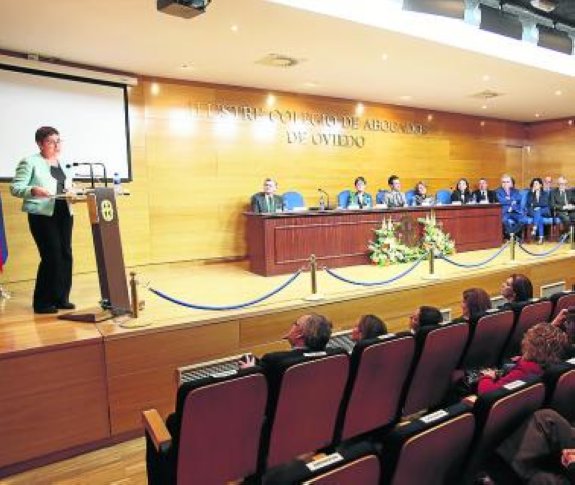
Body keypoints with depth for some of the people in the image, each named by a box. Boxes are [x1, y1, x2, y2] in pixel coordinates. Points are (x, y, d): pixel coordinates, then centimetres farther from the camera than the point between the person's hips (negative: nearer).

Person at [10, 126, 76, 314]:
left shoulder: (63, 163, 17)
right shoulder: (30, 162, -4)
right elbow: (15, 188, -9)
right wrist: (34, 190, -27)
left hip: (64, 214, 7)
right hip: (42, 216, -7)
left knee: (66, 255, 4)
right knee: (51, 257, -9)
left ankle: (61, 298, 16)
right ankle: (42, 302, 5)